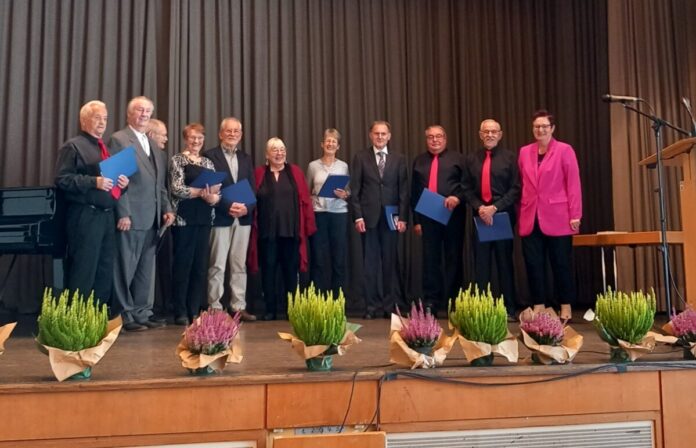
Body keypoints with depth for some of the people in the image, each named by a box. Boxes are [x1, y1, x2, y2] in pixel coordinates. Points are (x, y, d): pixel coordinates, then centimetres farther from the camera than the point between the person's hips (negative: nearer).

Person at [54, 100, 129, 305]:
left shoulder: (106, 148, 21)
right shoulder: (73, 146, -3)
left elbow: (114, 173, 29)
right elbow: (62, 179, -13)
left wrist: (122, 182, 6)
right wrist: (94, 182, -21)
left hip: (107, 215, 8)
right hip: (85, 216, -8)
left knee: (105, 270, 11)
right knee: (83, 271, -5)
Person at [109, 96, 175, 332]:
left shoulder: (154, 145, 19)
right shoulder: (119, 139, -4)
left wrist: (167, 208, 8)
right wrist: (123, 214, -16)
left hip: (152, 218, 8)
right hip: (131, 216, -7)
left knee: (146, 269, 11)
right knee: (125, 268, 1)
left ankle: (143, 313, 19)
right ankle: (124, 316, 9)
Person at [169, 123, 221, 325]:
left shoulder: (208, 163, 15)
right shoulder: (177, 160, 0)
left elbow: (217, 191, 9)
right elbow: (177, 189, -12)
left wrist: (212, 197, -12)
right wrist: (201, 192, -20)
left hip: (204, 218, 6)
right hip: (184, 218, -5)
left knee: (200, 265, 6)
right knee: (183, 263, -2)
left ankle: (195, 311, 14)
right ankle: (180, 312, 5)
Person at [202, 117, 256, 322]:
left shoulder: (246, 158, 16)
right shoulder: (210, 156, 0)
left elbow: (252, 189, 10)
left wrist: (246, 207, -9)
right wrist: (228, 207, -17)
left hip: (243, 218, 5)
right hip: (220, 217, -5)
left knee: (240, 265, 8)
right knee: (217, 265, -1)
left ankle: (239, 307, 13)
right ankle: (215, 308, 5)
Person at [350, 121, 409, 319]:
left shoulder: (399, 159, 10)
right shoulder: (360, 158, 6)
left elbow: (404, 191, 5)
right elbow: (354, 190, 2)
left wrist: (403, 217, -3)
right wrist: (358, 216, -7)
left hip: (391, 217, 1)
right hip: (369, 217, -1)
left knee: (391, 262, 3)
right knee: (370, 263, 3)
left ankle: (391, 306, 10)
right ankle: (371, 306, 9)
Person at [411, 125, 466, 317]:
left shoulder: (457, 158, 8)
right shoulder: (419, 161, 15)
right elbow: (414, 192, 12)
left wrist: (457, 197, -20)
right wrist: (416, 219, 6)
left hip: (452, 215, -2)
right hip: (427, 217, 2)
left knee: (453, 259, 4)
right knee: (430, 259, 3)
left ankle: (452, 302, 13)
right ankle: (430, 302, 9)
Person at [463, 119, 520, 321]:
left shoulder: (510, 157, 4)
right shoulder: (471, 158, 11)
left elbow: (515, 188, -3)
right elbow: (467, 189, 8)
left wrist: (495, 207, -14)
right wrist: (479, 207, -9)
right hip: (480, 216, 2)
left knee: (505, 263, 4)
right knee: (481, 264, 2)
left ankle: (509, 309, 11)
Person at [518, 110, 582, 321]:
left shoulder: (565, 150, 0)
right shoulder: (524, 152, 12)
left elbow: (573, 184, -4)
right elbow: (522, 185, 12)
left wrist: (575, 215, -9)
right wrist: (520, 214, 7)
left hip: (557, 217, -3)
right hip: (530, 218, 4)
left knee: (561, 264, 3)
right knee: (534, 264, 4)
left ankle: (566, 308, 14)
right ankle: (539, 307, 14)